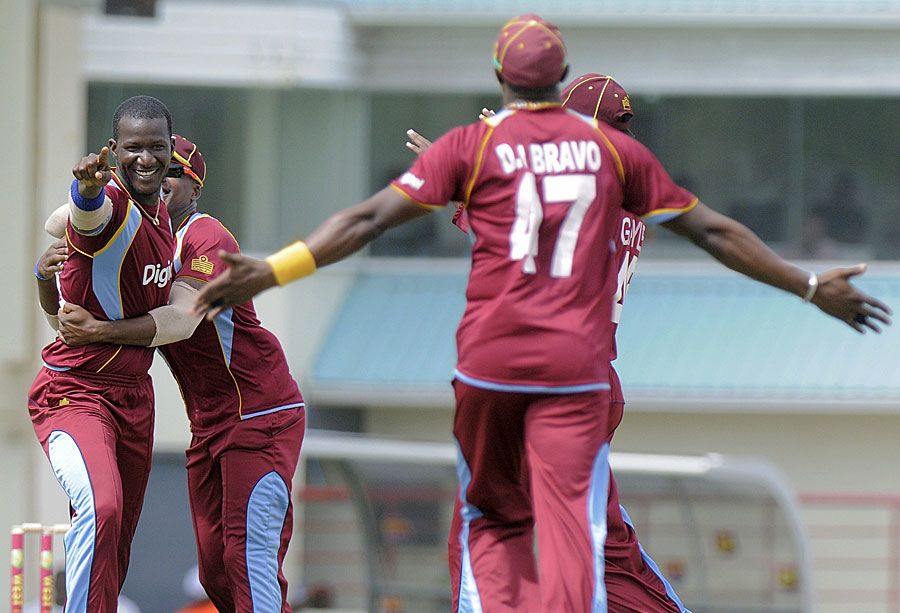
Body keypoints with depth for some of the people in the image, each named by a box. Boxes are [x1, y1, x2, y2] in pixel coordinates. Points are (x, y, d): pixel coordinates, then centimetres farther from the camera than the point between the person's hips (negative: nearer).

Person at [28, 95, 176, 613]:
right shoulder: (111, 205, -19)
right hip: (74, 393, -8)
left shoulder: (161, 207, 7)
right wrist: (90, 185, -66)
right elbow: (89, 210, -47)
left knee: (119, 541, 12)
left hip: (134, 395, 8)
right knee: (101, 510, -30)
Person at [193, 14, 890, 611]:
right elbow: (709, 231, 14)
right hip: (578, 368, 0)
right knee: (571, 537, -7)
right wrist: (810, 287, 24)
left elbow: (371, 217, -7)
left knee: (493, 523, 18)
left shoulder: (472, 145, 2)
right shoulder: (615, 151, 8)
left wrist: (272, 270, -9)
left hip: (490, 363, 0)